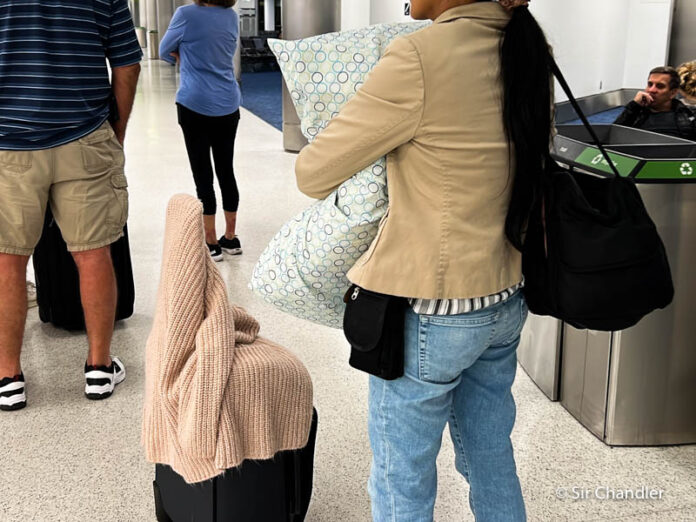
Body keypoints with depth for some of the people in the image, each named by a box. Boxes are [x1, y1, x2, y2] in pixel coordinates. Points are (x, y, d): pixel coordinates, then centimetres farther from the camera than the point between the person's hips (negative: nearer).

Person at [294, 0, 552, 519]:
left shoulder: (421, 57, -21)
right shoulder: (530, 51, 0)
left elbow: (313, 173, -15)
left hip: (430, 317, -7)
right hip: (507, 303, 7)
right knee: (492, 461, 24)